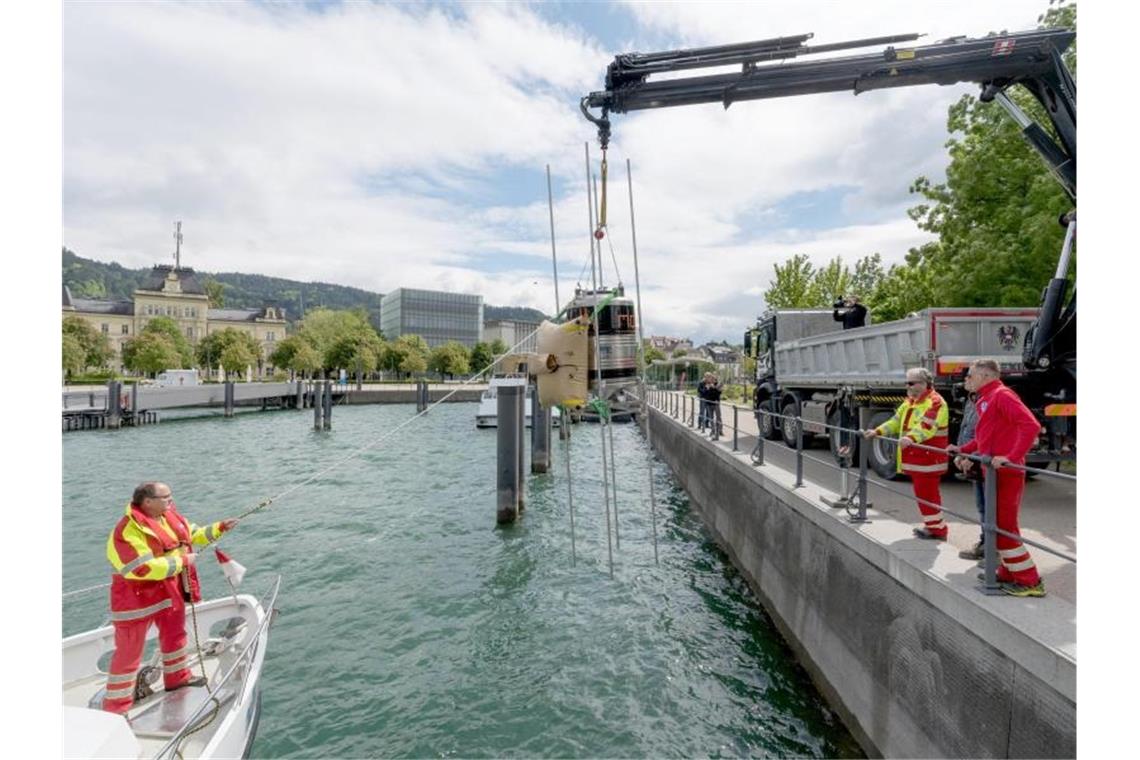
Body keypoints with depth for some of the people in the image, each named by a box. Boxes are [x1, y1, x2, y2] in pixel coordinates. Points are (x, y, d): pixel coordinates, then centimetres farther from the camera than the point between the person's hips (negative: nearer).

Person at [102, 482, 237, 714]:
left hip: (171, 590, 8)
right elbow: (145, 568, -31)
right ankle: (115, 707, 16)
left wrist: (220, 527, -1)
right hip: (137, 597, -8)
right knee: (129, 653, 2)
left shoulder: (170, 517, -2)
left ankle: (177, 677, 43)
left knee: (175, 634, 23)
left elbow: (194, 535, 13)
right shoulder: (128, 531, -26)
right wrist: (182, 561, -23)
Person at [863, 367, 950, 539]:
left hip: (928, 458, -9)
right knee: (922, 493, 16)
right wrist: (877, 431, 12)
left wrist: (911, 438, -43)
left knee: (927, 493, -5)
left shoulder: (934, 402, -12)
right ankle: (932, 525, 27)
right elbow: (896, 421, 22)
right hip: (915, 458, 9)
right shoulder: (910, 402, 18)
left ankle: (937, 529, 6)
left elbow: (926, 427, -28)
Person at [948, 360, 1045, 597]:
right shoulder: (986, 400, 15)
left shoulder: (1001, 395, -13)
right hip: (994, 472, 9)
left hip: (1006, 472, -9)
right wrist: (962, 449, 19)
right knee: (998, 523, 16)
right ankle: (1008, 573, 27)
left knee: (1004, 525, -3)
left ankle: (1029, 582, 7)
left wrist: (1011, 457, -28)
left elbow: (1031, 425, -24)